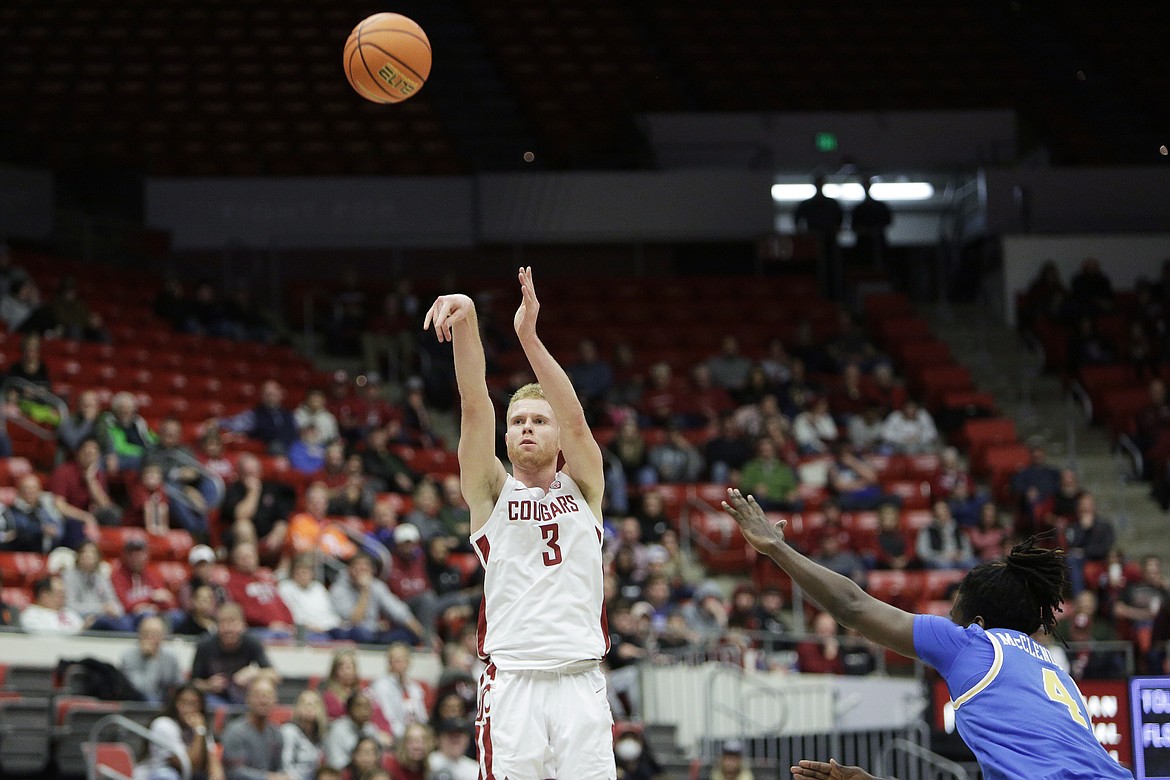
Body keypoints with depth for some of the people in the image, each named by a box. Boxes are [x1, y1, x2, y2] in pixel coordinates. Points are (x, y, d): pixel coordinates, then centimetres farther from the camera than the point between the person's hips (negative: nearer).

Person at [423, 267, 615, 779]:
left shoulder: (583, 488, 14)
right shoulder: (491, 492, 12)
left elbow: (575, 418, -3)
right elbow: (475, 407, -2)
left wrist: (529, 335, -15)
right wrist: (466, 323, -17)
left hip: (580, 676, 1)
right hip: (512, 676, -1)